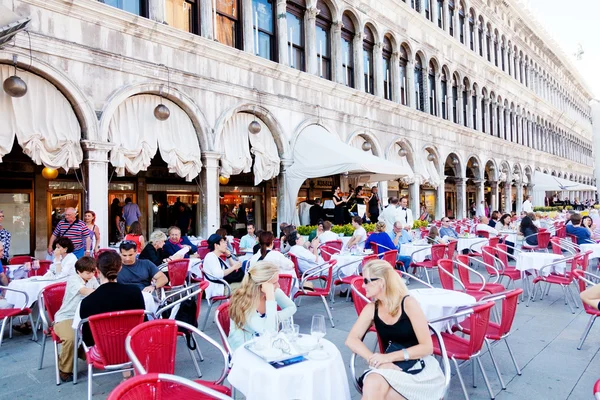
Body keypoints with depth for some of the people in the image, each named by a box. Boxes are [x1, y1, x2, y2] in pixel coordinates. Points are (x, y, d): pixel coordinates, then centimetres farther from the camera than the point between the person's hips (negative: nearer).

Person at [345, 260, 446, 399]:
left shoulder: (408, 304, -12)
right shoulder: (371, 309, 1)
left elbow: (427, 347, -12)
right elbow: (351, 340, -4)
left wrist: (389, 357, -21)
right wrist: (377, 360, -22)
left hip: (419, 368, -3)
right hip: (392, 367, 4)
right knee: (371, 385, -31)